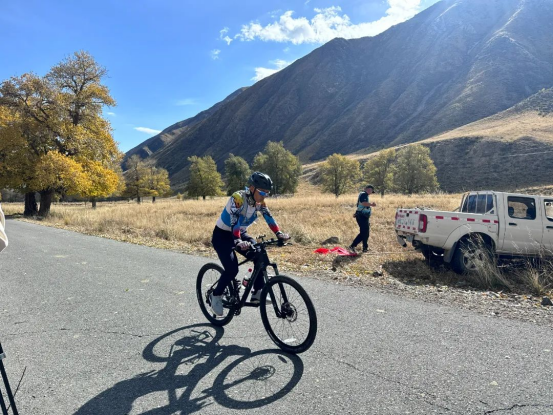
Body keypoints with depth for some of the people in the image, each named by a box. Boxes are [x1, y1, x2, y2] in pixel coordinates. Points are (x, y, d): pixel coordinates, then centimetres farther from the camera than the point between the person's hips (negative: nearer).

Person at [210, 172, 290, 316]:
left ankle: (257, 293, -5)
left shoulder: (259, 201, -8)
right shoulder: (238, 197, -29)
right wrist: (238, 242, -54)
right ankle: (216, 296, 5)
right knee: (232, 269, -21)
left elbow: (269, 217, -11)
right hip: (222, 235, -6)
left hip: (241, 234, 6)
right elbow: (234, 221, -40)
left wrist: (279, 234, -27)